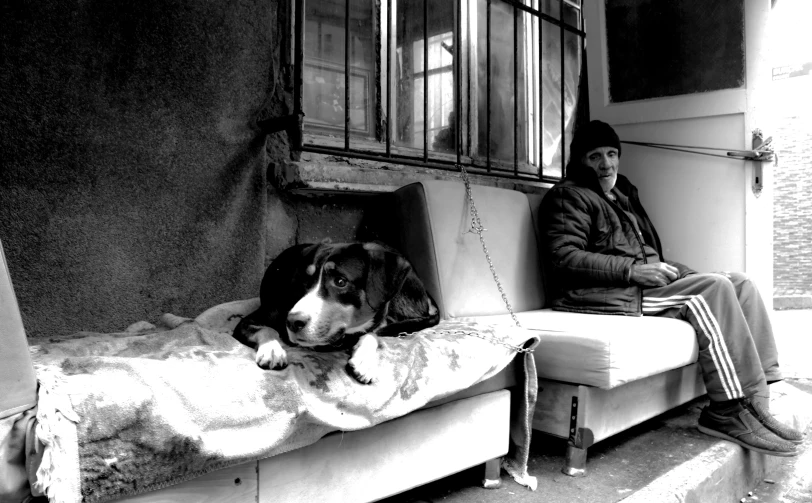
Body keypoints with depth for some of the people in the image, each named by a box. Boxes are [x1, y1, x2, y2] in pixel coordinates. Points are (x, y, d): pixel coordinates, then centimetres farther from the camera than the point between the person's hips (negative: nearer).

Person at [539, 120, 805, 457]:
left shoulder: (622, 195, 29)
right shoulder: (569, 196, 0)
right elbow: (562, 256, -15)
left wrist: (681, 272, 9)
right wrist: (632, 270, -19)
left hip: (641, 285, 9)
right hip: (604, 296, -9)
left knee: (739, 283, -6)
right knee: (714, 288, -23)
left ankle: (757, 399, -14)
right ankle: (730, 411, -19)